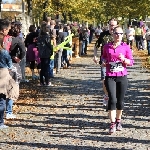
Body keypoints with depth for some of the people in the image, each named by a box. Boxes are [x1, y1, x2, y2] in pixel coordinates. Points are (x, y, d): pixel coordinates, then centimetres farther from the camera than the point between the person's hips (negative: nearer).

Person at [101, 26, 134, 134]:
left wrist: (124, 59, -17)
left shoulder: (126, 47, 2)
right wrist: (104, 61, 1)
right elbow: (104, 56, 22)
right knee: (112, 99, -12)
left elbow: (131, 62, 2)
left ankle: (118, 121, 29)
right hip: (110, 77, 0)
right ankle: (112, 124, -7)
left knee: (120, 100, 9)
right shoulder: (107, 46, 5)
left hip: (122, 77, 1)